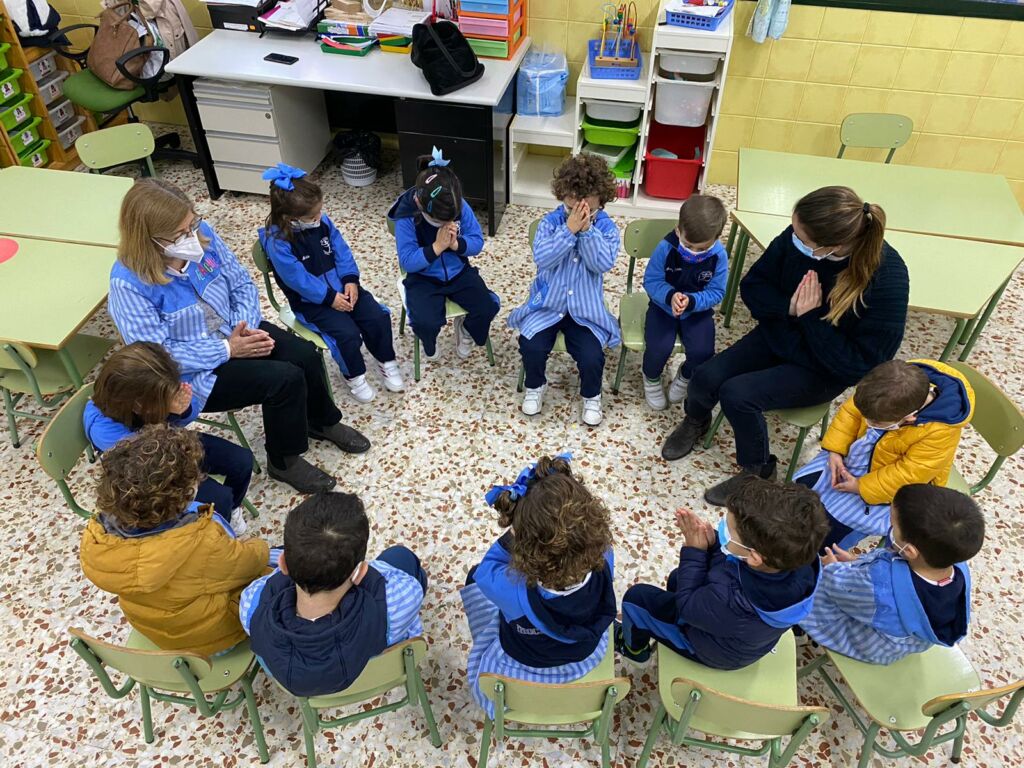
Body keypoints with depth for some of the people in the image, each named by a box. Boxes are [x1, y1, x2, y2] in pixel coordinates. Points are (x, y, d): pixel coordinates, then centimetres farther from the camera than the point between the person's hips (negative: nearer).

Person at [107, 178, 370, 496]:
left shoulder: (201, 234, -11)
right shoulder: (129, 283, -26)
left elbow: (242, 283, -1)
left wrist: (245, 326, -18)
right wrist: (227, 350, -26)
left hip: (235, 332, 6)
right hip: (196, 371, -5)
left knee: (305, 355, -13)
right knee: (284, 379, -22)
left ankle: (323, 421, 18)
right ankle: (284, 461, 3)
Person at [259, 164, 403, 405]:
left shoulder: (322, 221, -4)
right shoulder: (278, 243, -23)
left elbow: (341, 251, 1)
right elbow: (298, 279, -23)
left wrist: (350, 280, -11)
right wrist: (329, 298, -21)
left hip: (341, 286, 6)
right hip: (311, 301, -5)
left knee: (378, 318, -10)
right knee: (347, 333, -23)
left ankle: (386, 361, 15)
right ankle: (354, 376, 4)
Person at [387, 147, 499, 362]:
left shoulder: (460, 206, -16)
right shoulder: (406, 217, -23)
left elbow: (478, 242, -7)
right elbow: (407, 261, -22)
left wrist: (456, 244, -28)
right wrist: (437, 247, -33)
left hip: (458, 271, 3)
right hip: (423, 278, -3)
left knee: (488, 308, -16)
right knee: (427, 323, -27)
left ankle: (466, 328, 20)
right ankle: (428, 342, 13)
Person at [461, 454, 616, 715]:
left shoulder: (512, 590, -45)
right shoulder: (604, 560, -37)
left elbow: (486, 570, -19)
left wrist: (514, 534, -26)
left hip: (525, 670, -2)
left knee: (475, 575, 22)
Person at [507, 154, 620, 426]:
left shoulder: (607, 228, -5)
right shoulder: (550, 222, -6)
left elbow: (603, 264, -20)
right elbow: (542, 259, -21)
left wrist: (587, 229, -26)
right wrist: (569, 229, -27)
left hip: (586, 310, 0)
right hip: (547, 304, 1)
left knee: (592, 357, -21)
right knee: (531, 346, -22)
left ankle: (591, 395, 14)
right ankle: (535, 385, 13)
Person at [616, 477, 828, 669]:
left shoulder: (729, 601, -49)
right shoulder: (796, 561, -32)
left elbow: (687, 604, -25)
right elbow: (732, 562, -11)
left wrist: (694, 551, -21)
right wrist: (711, 542, -25)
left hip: (715, 650, -6)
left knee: (637, 596, 10)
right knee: (677, 578, 26)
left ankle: (634, 647, 42)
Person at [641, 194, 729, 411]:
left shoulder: (719, 255, -17)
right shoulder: (666, 248, -21)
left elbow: (717, 292, -12)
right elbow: (651, 281, -12)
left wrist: (691, 301, -30)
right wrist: (670, 295, -32)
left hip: (698, 311, 1)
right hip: (663, 306, -1)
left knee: (702, 352, -19)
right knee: (659, 348, -24)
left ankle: (685, 376, 18)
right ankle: (651, 378, 13)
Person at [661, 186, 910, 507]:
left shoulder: (887, 278, -30)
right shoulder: (797, 237, -20)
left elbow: (862, 364, -24)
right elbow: (752, 285, -4)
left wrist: (811, 317, -29)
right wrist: (788, 307, -24)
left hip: (825, 369, -4)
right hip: (778, 335, 5)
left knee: (737, 395, -24)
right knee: (706, 378, -14)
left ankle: (758, 472, 3)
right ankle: (696, 420, 23)